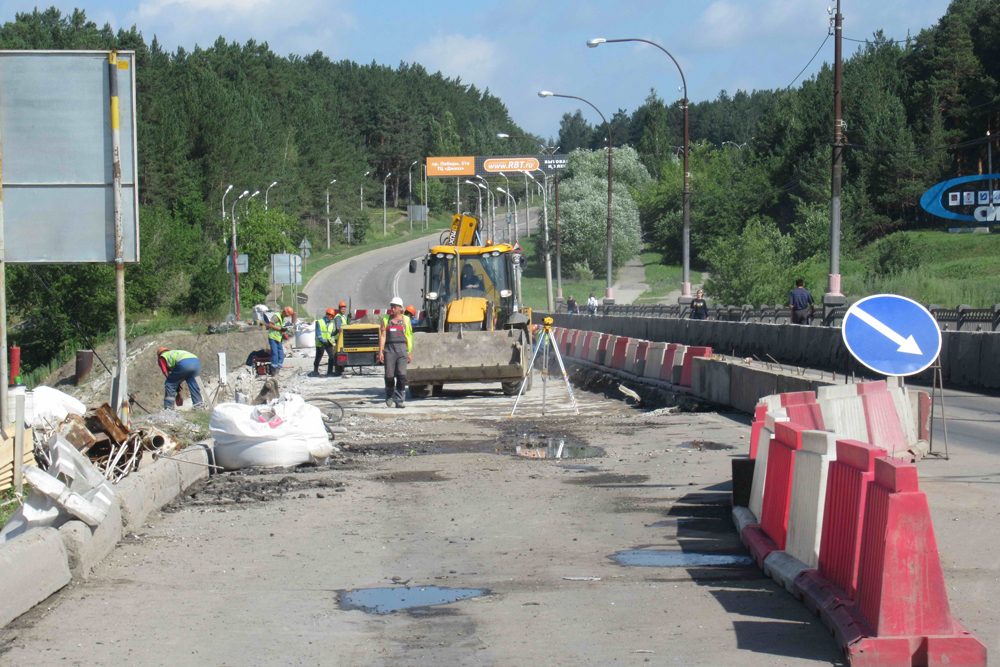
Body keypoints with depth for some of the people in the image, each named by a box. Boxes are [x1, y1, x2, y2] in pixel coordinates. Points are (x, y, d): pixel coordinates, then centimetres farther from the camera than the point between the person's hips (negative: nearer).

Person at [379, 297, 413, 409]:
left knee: (401, 375, -10)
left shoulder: (405, 320, 12)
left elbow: (409, 337, 10)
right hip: (389, 349, 1)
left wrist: (410, 353, 5)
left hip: (402, 349, -1)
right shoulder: (386, 320, 14)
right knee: (389, 375, 1)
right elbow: (382, 336, 7)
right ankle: (389, 396, 25)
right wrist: (380, 351, -3)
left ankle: (399, 400, -8)